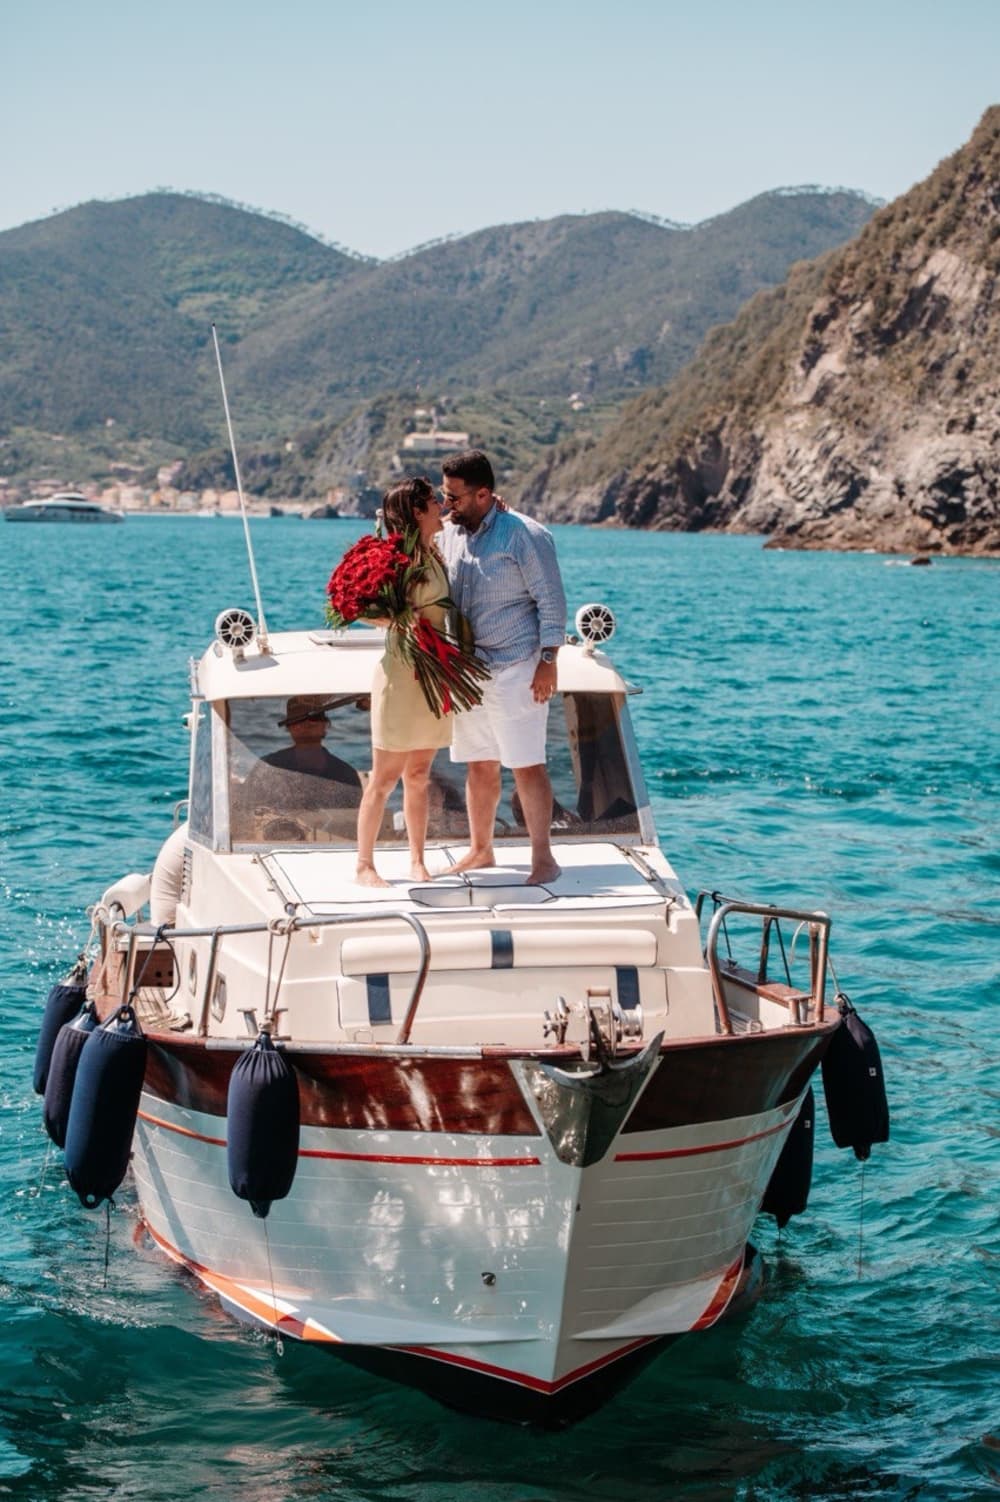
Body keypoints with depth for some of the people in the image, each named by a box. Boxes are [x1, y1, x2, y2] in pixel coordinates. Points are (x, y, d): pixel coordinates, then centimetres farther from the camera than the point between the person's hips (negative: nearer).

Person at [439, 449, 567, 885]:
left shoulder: (525, 535, -9)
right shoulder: (449, 534, 9)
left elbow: (551, 601, -8)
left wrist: (548, 661, -13)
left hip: (515, 669, -6)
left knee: (526, 766, -5)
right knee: (479, 764, 13)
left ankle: (543, 858, 0)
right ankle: (480, 850, 24)